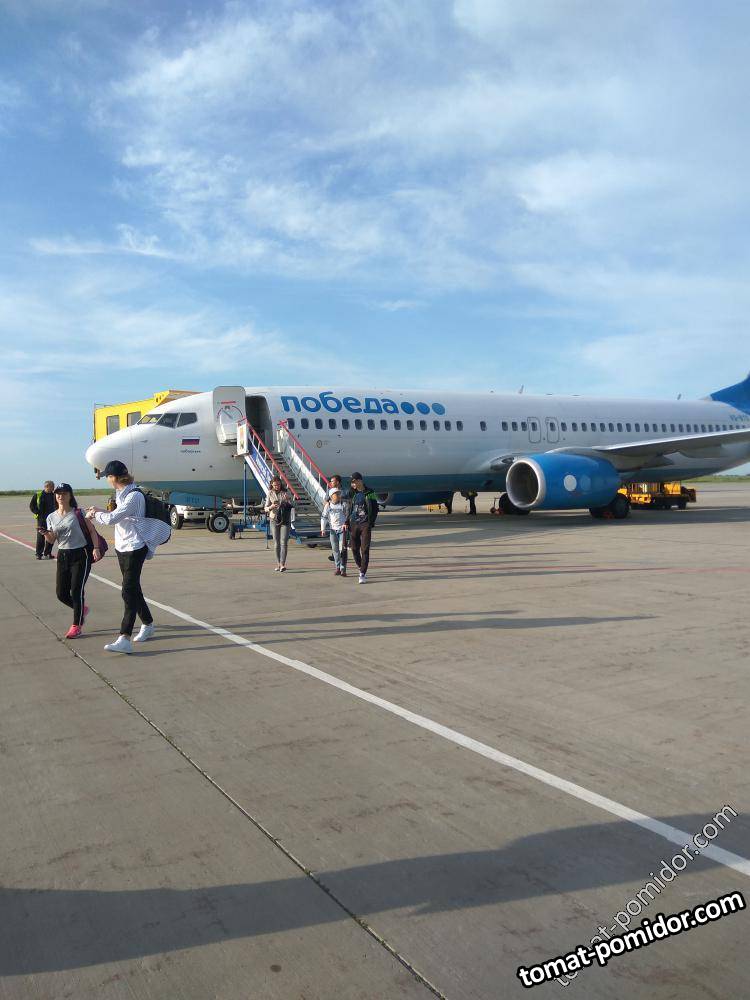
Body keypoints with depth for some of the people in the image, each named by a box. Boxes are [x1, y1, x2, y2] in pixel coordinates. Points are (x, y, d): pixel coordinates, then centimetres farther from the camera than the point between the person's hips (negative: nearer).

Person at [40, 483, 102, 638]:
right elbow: (51, 541, 9)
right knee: (62, 594, 5)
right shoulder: (51, 517, 8)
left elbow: (92, 530, -5)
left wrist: (96, 548, -17)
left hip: (81, 555, -5)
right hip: (63, 556, 5)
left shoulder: (78, 513, -5)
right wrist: (45, 534, -14)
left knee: (76, 591, -7)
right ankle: (82, 609, 33)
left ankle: (76, 626, 6)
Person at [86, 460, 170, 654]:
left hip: (135, 547, -9)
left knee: (129, 591, -13)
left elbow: (112, 519, -21)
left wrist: (95, 514, -3)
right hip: (122, 546, 10)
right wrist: (100, 510, 19)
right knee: (133, 589, 17)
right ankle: (147, 624, 33)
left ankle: (124, 639, -17)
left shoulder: (134, 496, -19)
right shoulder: (122, 493, 11)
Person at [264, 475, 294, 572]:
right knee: (276, 543, 5)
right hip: (274, 520, 2)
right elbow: (265, 508, 3)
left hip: (285, 521, -2)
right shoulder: (270, 493, 2)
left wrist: (288, 500, -23)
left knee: (284, 542, -11)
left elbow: (292, 505, -2)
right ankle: (278, 564, 13)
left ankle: (283, 564, -16)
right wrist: (271, 507, -20)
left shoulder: (286, 492, -1)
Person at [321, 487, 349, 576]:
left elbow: (348, 516, 6)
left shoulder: (344, 504, 0)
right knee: (335, 549, 7)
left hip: (342, 529, -2)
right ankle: (337, 567, 17)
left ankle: (343, 568, -6)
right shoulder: (328, 505, 5)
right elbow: (323, 517, 9)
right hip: (332, 530, 3)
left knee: (342, 549, -8)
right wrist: (323, 528, 5)